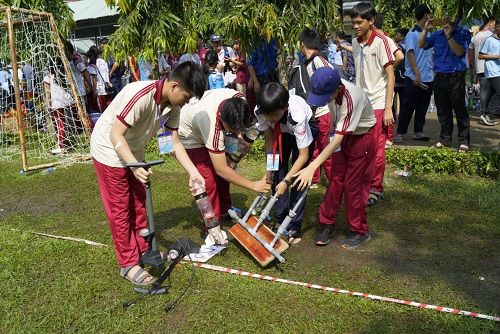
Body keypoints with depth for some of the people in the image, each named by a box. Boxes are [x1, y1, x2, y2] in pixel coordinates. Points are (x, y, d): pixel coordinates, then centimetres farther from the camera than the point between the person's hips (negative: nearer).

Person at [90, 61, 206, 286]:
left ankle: (143, 250, 30)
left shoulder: (172, 106, -9)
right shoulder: (140, 96, -33)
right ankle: (128, 265, 10)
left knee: (139, 203, 14)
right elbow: (115, 135, -31)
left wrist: (194, 173, -13)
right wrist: (135, 167, -43)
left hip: (133, 152, 8)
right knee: (120, 210, 0)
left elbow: (176, 143, -4)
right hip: (109, 150, -8)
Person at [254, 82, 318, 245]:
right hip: (281, 131, 4)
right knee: (277, 171, -3)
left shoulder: (297, 114, -43)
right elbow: (269, 139, -16)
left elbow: (303, 155, -34)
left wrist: (286, 181, -36)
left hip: (305, 128, -4)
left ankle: (294, 226, -1)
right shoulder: (260, 111, -33)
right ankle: (281, 220, 11)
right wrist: (268, 170, -15)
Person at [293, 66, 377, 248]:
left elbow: (337, 140, -38)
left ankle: (360, 231, 14)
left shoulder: (352, 98, -37)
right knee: (335, 180, 6)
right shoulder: (331, 88, -16)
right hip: (345, 135, 7)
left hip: (363, 137, -6)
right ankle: (327, 223, 17)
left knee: (353, 185, -3)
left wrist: (312, 167, -42)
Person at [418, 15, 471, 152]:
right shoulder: (437, 34, 14)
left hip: (455, 78, -5)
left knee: (460, 110, -3)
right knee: (443, 111, 10)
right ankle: (445, 139, 20)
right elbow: (422, 45, 8)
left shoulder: (463, 33, 1)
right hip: (439, 78, 5)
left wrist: (448, 35, -16)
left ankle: (464, 142, 2)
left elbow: (459, 51, -13)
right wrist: (425, 29, -2)